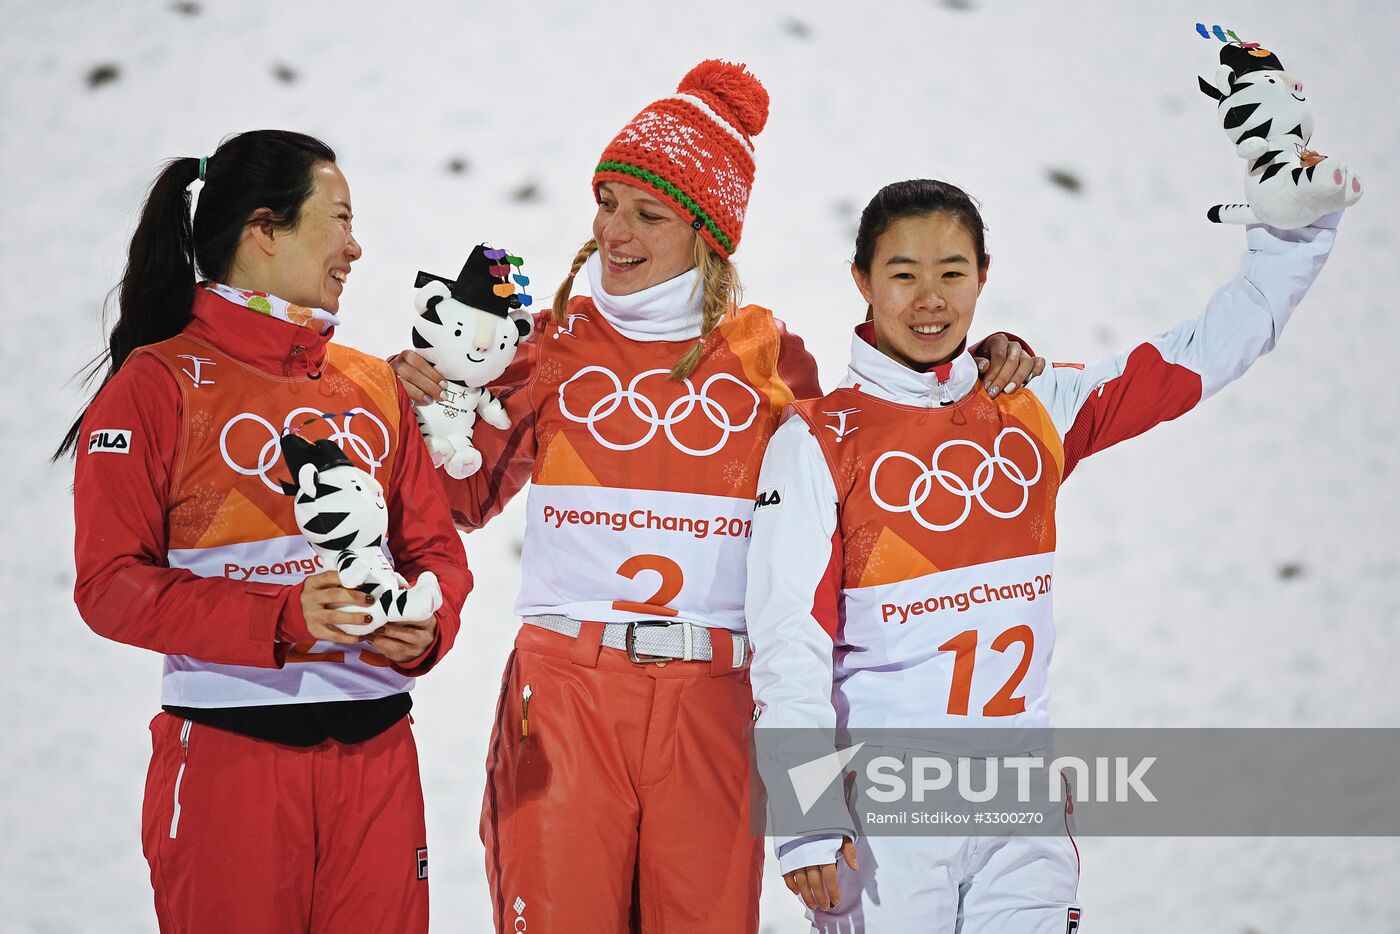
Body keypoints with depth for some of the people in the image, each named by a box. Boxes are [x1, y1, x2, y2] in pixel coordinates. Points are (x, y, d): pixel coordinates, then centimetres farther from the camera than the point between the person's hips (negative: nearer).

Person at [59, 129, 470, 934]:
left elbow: (435, 547, 14)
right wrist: (279, 620, -21)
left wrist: (427, 626, -9)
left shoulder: (376, 385, 15)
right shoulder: (161, 384, -2)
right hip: (230, 754, -5)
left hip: (375, 753, 5)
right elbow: (111, 582, -9)